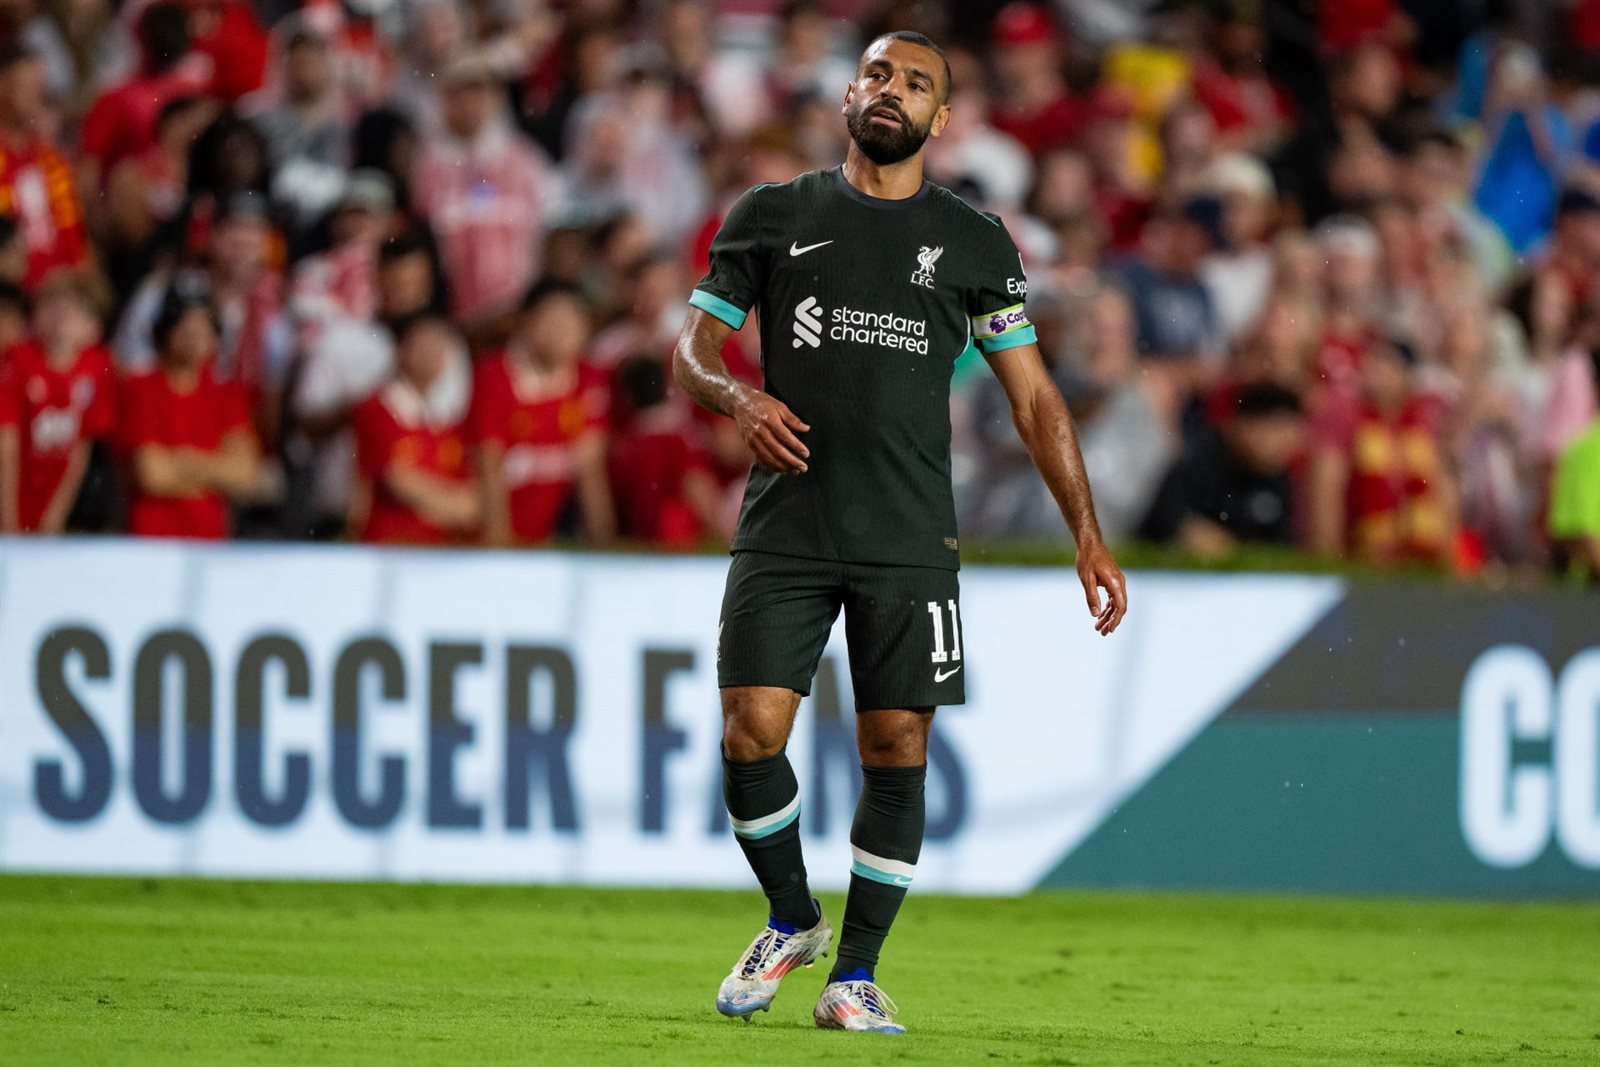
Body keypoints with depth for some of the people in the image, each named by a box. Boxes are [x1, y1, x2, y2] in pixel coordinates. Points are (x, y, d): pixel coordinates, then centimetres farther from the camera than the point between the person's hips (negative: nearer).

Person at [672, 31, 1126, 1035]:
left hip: (910, 540, 0)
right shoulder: (773, 216, 9)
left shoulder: (973, 242, 9)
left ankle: (856, 973, 7)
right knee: (752, 731, -9)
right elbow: (692, 348, 11)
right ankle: (793, 920, 16)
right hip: (784, 529, 0)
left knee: (897, 751, -4)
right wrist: (742, 398, -12)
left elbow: (1034, 396, 11)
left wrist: (1088, 535, 4)